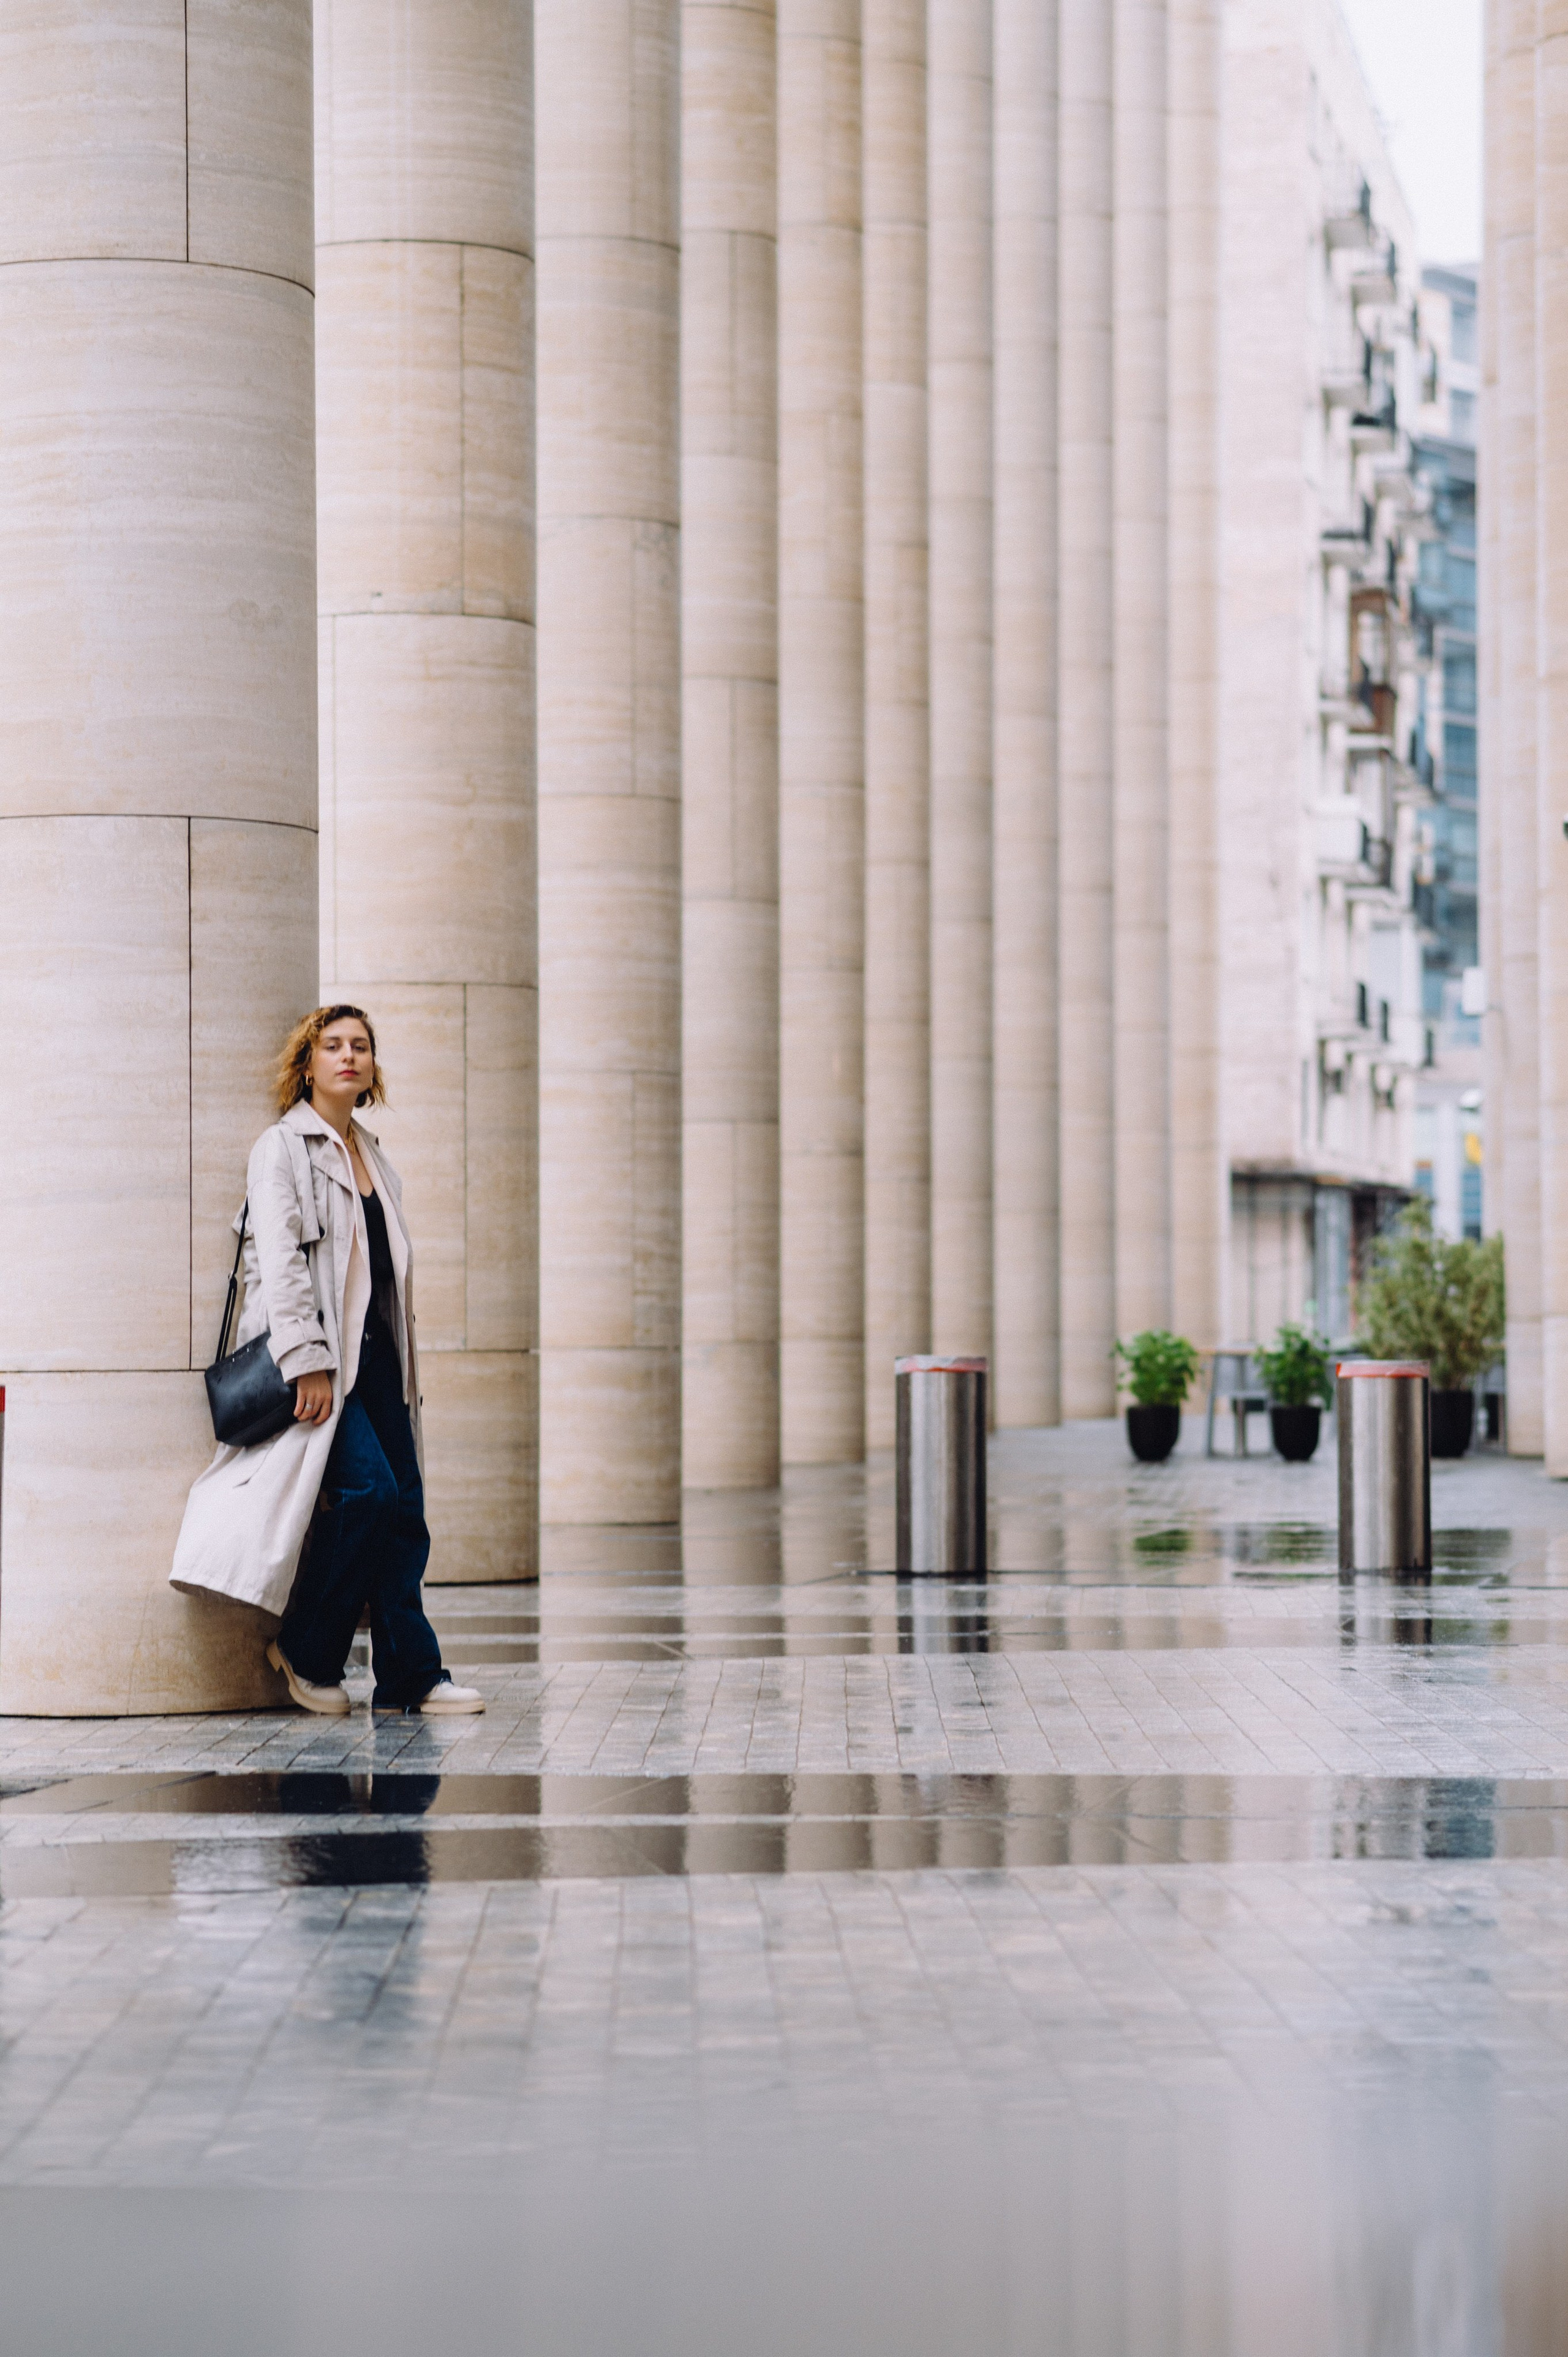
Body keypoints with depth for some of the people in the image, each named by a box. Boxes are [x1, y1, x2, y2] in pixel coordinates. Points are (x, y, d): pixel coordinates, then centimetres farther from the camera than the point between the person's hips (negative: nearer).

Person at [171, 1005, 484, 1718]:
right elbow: (280, 1261, -11)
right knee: (369, 1490, -19)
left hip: (374, 1350, 7)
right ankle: (305, 1650, -2)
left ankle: (409, 1679, 2)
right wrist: (307, 1362, -19)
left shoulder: (373, 1158, 20)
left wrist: (403, 1361, 15)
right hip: (314, 1350, -7)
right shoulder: (282, 1148, -2)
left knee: (404, 1507, -1)